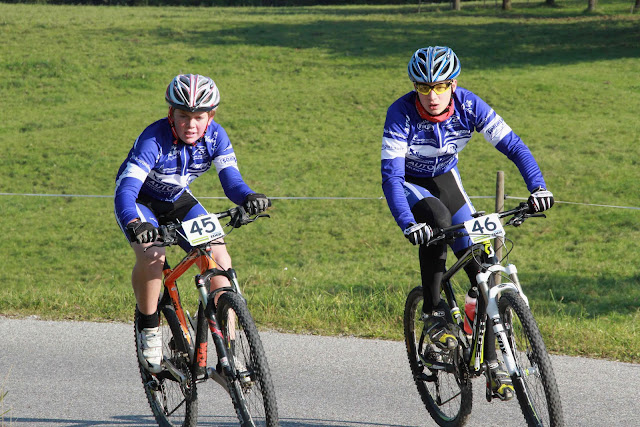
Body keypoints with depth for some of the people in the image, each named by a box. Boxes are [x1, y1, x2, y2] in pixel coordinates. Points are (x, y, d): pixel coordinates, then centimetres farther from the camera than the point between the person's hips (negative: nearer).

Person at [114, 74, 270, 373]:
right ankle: (148, 327, -9)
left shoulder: (215, 136, -18)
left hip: (179, 202, 4)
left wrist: (249, 198, -47)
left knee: (220, 258, -15)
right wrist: (134, 224, -60)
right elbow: (125, 189, -40)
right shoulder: (154, 140, -32)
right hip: (140, 203, -4)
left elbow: (230, 179, -24)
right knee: (152, 254, -35)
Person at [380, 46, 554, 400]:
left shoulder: (468, 106, -24)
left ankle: (491, 363, -2)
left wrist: (538, 186, -41)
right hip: (409, 183, -3)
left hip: (444, 178, 3)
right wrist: (408, 224, -51)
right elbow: (390, 174, -37)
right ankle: (432, 312, -20)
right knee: (438, 218, -37)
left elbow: (512, 145, -25)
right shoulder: (401, 113, -31)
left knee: (479, 264, -8)